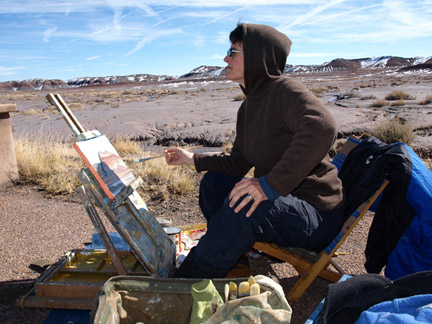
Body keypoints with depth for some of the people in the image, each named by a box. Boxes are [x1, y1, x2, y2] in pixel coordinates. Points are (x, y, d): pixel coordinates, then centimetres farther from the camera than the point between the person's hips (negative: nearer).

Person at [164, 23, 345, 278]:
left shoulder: (284, 90, -18)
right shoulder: (248, 108, 10)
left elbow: (322, 127, -39)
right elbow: (238, 163, 16)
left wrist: (272, 184, -40)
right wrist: (193, 159, 14)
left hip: (318, 216, -9)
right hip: (284, 201, 9)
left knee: (243, 205, -33)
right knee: (213, 182, 9)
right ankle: (227, 255, 13)